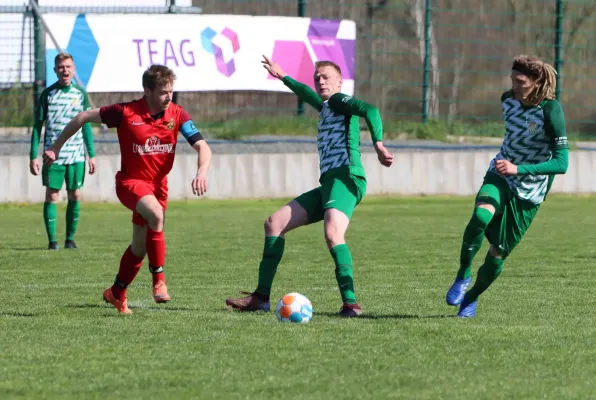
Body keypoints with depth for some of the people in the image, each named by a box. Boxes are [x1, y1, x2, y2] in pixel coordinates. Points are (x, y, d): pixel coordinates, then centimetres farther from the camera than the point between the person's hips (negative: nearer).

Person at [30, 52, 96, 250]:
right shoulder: (47, 94, 0)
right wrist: (33, 156, -3)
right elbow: (38, 125, 2)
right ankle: (52, 240, 1)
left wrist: (92, 154, 8)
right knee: (52, 195, -4)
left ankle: (70, 239, 12)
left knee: (75, 196, 2)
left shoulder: (80, 94, 6)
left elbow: (86, 125, 12)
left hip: (76, 155, 2)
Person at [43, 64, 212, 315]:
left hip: (158, 184, 5)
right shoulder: (126, 113, -18)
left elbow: (202, 146, -12)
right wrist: (56, 147, -1)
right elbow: (84, 117, -7)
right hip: (130, 181, -5)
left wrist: (202, 171, -33)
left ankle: (116, 294, 34)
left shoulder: (176, 115, -9)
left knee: (140, 246, 12)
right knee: (156, 214, -34)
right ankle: (159, 279, -23)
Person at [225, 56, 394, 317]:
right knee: (274, 223, 11)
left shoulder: (339, 100, 2)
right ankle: (261, 297, 13)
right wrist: (283, 77, 67)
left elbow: (369, 110, -17)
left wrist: (378, 145, -32)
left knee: (333, 233, -33)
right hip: (328, 182, 10)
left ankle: (350, 303, -41)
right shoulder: (325, 107, 27)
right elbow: (307, 94, 51)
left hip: (345, 177, -10)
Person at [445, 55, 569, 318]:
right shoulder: (507, 99, -2)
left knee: (498, 253, 1)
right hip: (500, 177, 3)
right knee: (481, 217, -31)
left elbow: (562, 163, -25)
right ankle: (463, 275, -13)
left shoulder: (550, 111, -21)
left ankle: (471, 296, 29)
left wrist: (518, 169, -31)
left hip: (529, 192, -3)